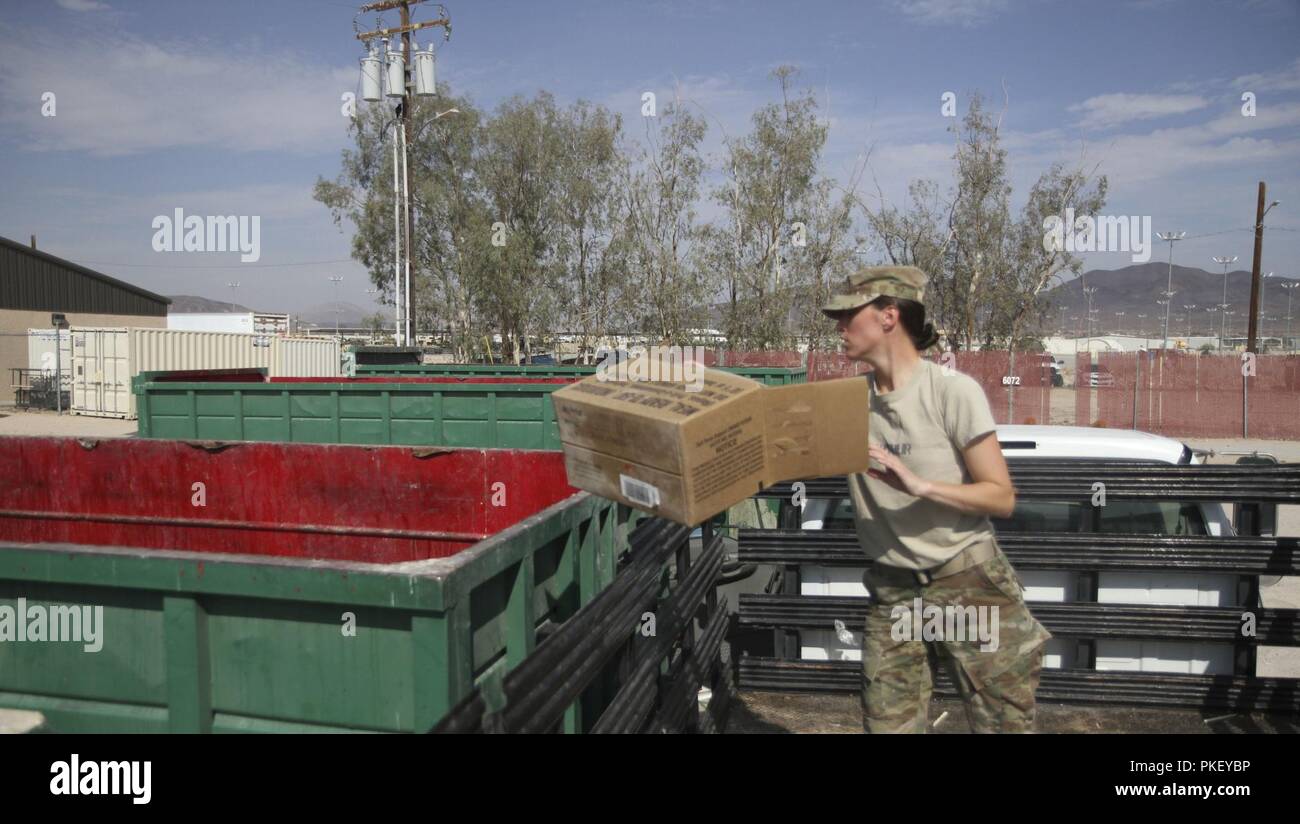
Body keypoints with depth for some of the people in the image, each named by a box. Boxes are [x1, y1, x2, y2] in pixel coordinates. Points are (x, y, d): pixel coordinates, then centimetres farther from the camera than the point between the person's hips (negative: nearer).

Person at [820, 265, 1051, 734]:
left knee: (1003, 722, 6)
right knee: (887, 724, 6)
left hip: (968, 583, -4)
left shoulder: (951, 391, -14)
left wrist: (919, 485, -26)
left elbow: (1002, 498, -13)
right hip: (892, 590, 4)